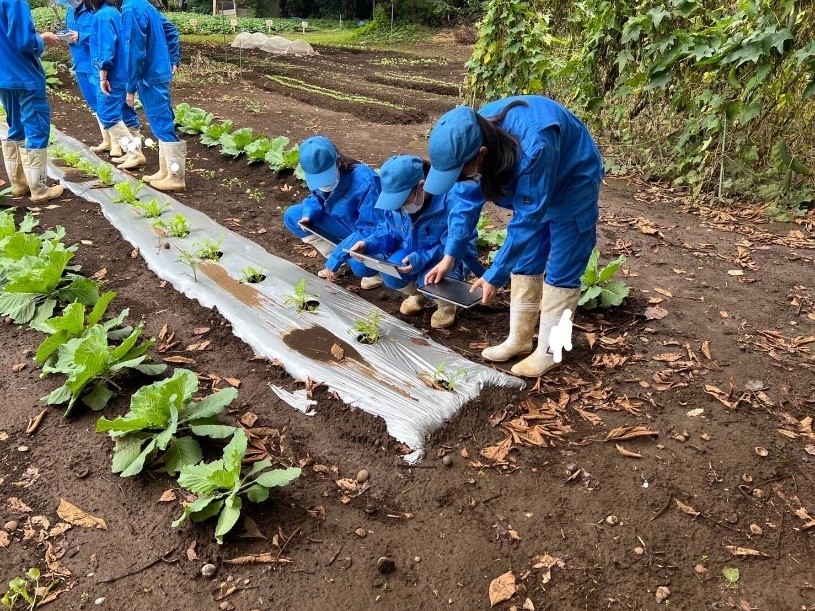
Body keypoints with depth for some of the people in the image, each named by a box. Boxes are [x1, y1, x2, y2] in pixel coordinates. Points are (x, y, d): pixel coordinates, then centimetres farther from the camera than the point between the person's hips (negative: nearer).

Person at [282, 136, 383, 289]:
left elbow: (371, 230, -33)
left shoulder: (365, 182, -35)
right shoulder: (318, 176, -15)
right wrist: (308, 215, -18)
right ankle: (342, 258, 2)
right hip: (344, 224, 8)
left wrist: (336, 256, -34)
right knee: (291, 215, -4)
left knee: (359, 265, -39)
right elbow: (316, 198, 7)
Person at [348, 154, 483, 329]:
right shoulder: (395, 200, -14)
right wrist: (368, 244, -21)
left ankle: (447, 304, 5)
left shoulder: (451, 200, -33)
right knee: (390, 276, -23)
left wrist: (422, 259, -42)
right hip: (411, 252, 5)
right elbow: (389, 233, 0)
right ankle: (417, 293, 15)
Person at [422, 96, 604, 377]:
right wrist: (449, 256, -7)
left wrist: (494, 276, -28)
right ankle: (519, 339, 22)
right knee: (525, 263, 10)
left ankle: (548, 351, 10)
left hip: (572, 184, -7)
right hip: (533, 185, 7)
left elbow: (527, 220, -35)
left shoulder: (533, 147, -43)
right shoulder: (474, 135, -20)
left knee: (561, 271, -2)